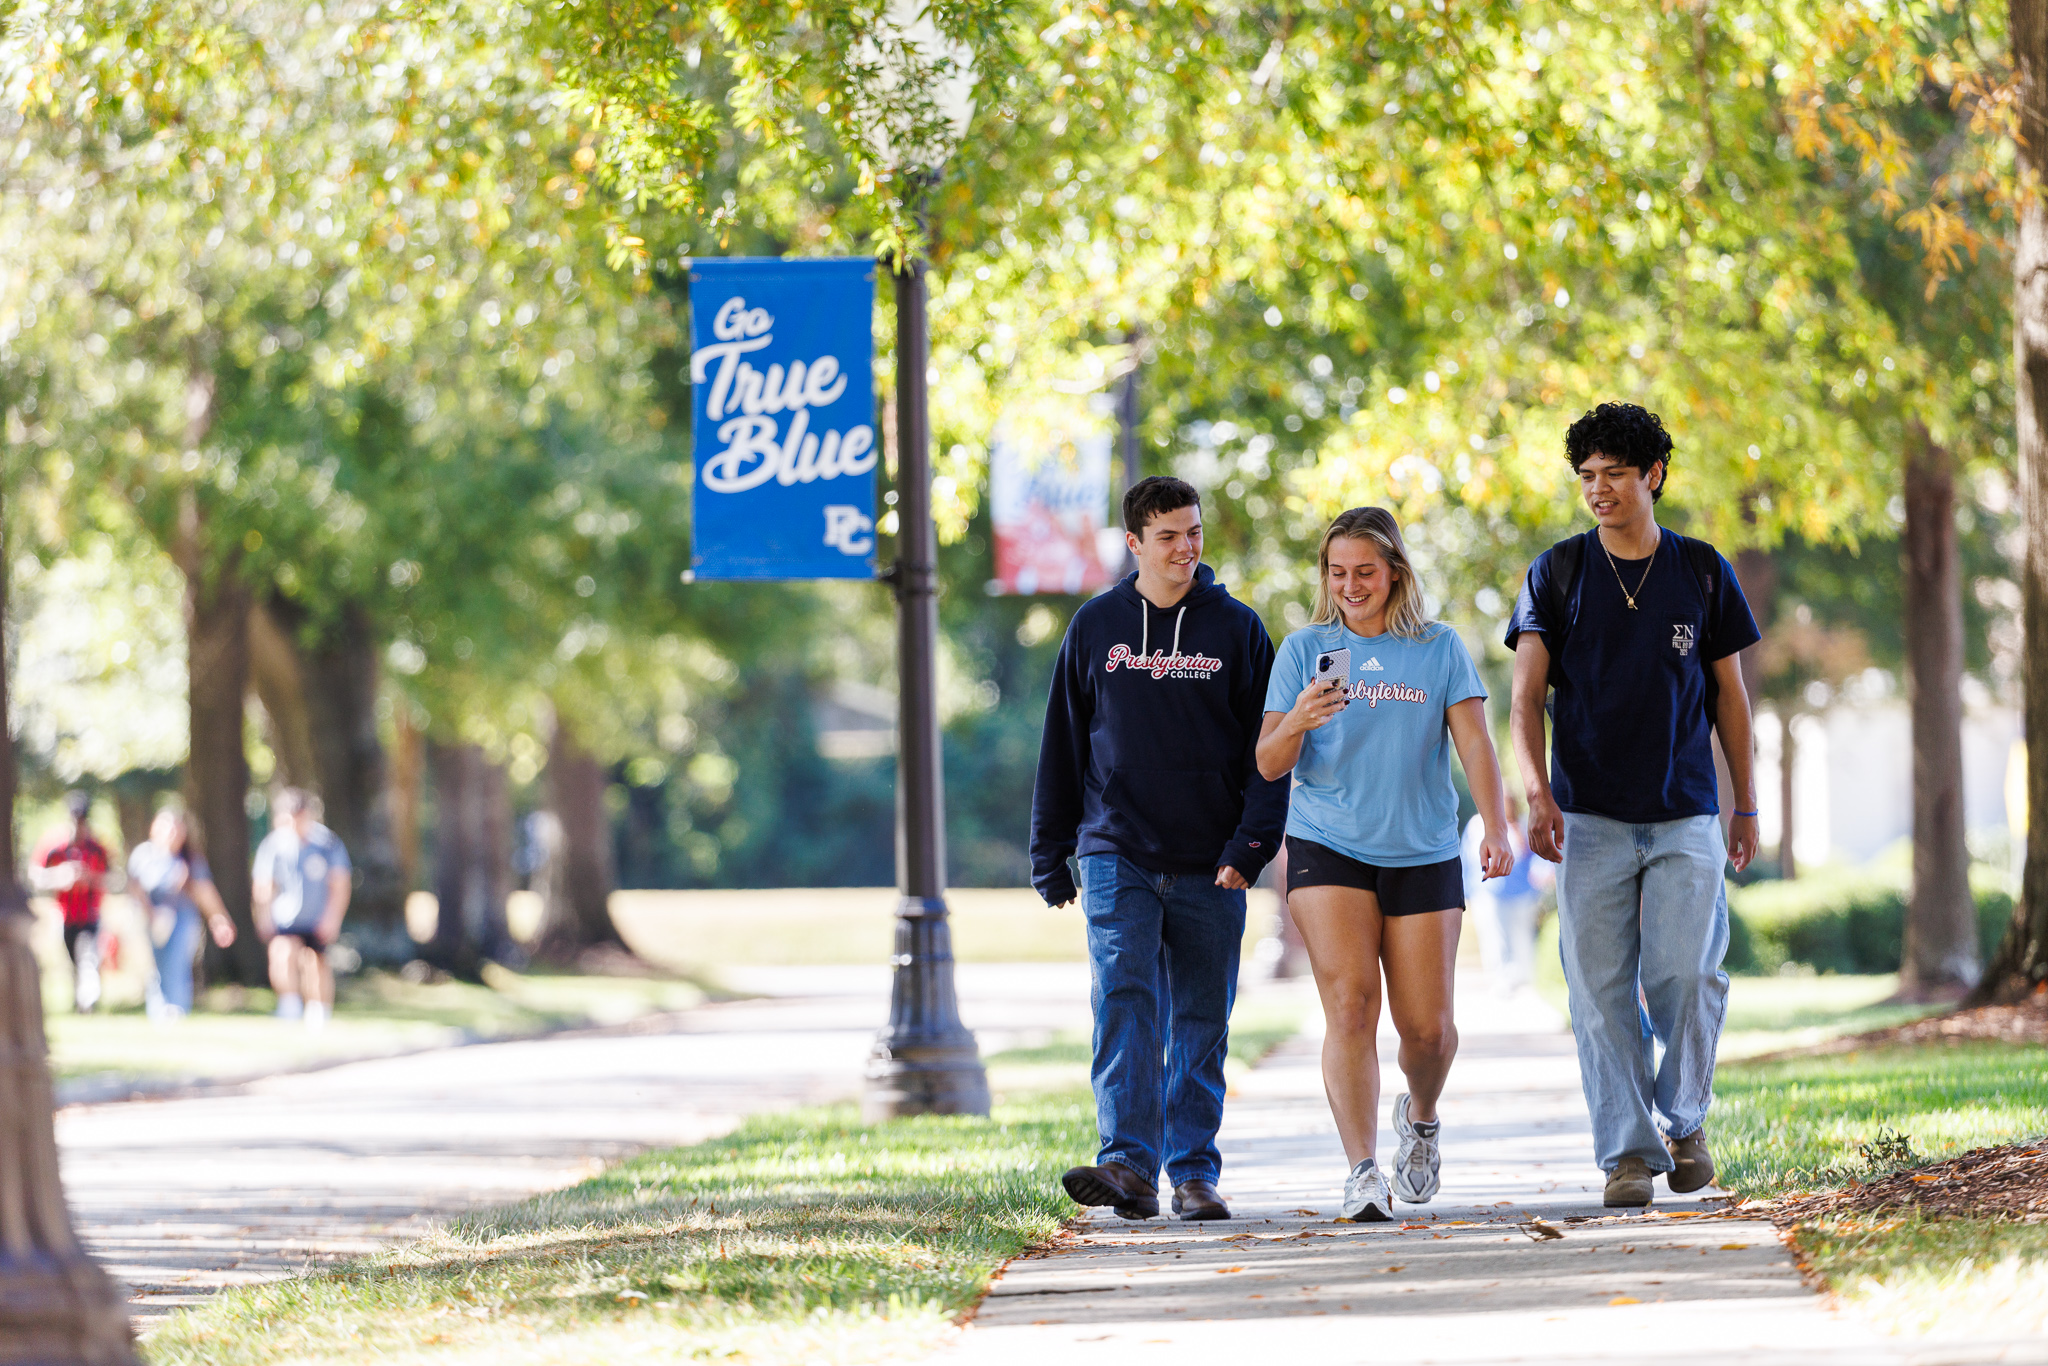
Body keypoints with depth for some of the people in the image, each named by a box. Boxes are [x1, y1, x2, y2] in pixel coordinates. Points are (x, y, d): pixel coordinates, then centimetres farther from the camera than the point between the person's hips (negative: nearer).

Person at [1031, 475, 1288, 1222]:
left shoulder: (1236, 629, 4)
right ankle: (1129, 1164, -23)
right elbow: (1063, 743, 12)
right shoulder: (1095, 628, 7)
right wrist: (1049, 852, 9)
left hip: (1209, 866, 0)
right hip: (1117, 854, 0)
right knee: (1125, 1000, -15)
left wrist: (1251, 844, -9)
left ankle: (1194, 1172, 12)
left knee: (1201, 1022, 5)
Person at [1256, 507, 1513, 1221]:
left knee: (1427, 1027, 0)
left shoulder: (1440, 649, 6)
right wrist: (1299, 721, -19)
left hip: (1424, 854, 1)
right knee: (1351, 1005, -16)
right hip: (1327, 848, -1)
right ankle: (1362, 1172, -19)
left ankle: (1420, 1116, 34)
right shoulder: (1304, 649, 6)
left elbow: (1474, 742, -2)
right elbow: (1269, 763, 3)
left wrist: (1496, 830, -16)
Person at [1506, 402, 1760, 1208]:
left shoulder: (1702, 572, 7)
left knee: (1685, 974, -11)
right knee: (1601, 990, -4)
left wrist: (1747, 804, 10)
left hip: (1686, 816, 0)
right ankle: (1628, 1152, 2)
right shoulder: (1556, 574, 4)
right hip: (1591, 817, 0)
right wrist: (1537, 793, -17)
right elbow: (1526, 696, -3)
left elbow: (1729, 694, 13)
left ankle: (1684, 1118, 12)